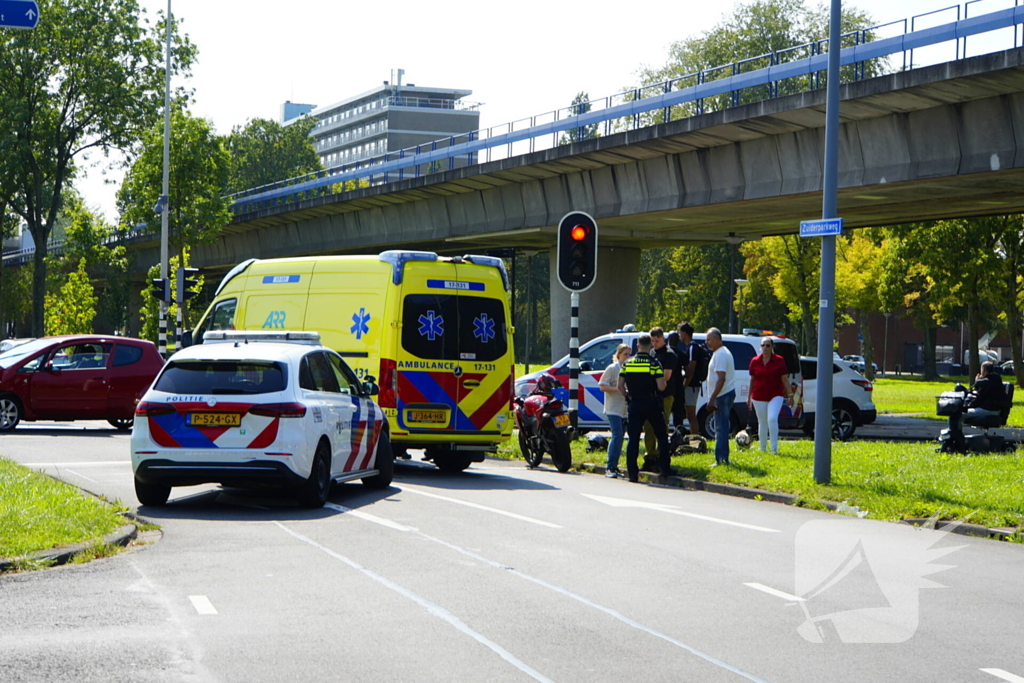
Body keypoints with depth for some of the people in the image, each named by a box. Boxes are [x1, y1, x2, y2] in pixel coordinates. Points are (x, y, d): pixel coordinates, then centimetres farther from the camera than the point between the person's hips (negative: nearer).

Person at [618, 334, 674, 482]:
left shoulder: (628, 363, 2)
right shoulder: (654, 363, -8)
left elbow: (620, 386, 3)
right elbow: (661, 386, -14)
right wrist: (663, 383, 8)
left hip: (634, 405, 2)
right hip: (652, 405, -2)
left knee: (633, 439, 4)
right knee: (662, 436, 11)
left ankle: (632, 473, -1)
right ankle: (665, 469, 7)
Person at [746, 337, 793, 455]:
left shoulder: (779, 360, 0)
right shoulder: (755, 361, 5)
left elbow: (785, 379, 3)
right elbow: (752, 379, 11)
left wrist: (790, 395, 0)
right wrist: (749, 397, 13)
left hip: (775, 395, -2)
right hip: (759, 397, 2)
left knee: (772, 419, -19)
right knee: (762, 423, 8)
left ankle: (774, 448, -15)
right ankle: (763, 449, 21)